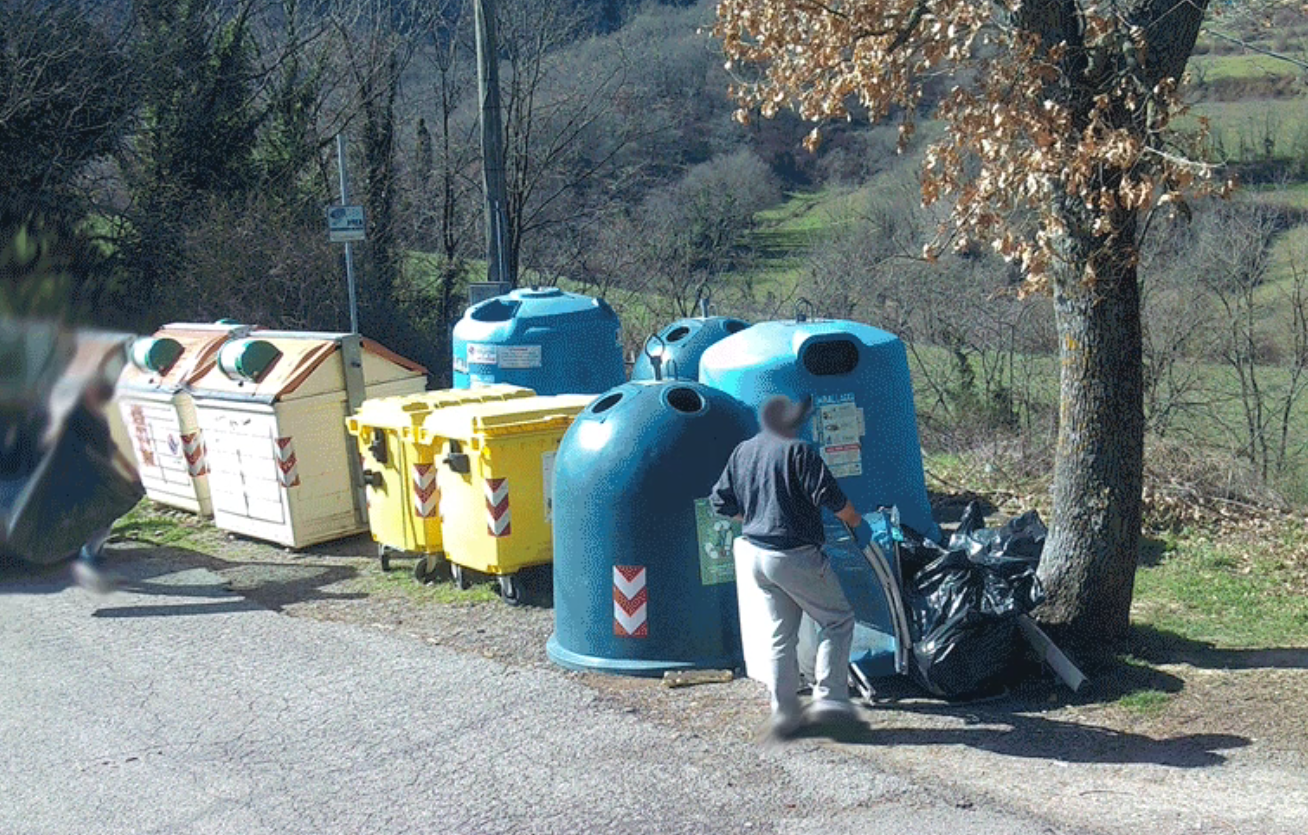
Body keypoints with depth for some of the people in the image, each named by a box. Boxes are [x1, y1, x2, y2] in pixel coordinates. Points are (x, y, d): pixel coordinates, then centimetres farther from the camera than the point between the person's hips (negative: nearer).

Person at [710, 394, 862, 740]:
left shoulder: (742, 452, 10)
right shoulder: (797, 451, -13)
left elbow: (721, 502, 13)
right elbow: (827, 495, -16)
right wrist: (852, 518, 4)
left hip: (753, 552, 8)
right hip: (794, 555, -7)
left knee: (782, 633, 15)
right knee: (838, 620, 6)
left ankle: (784, 712, 16)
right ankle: (829, 698, -1)